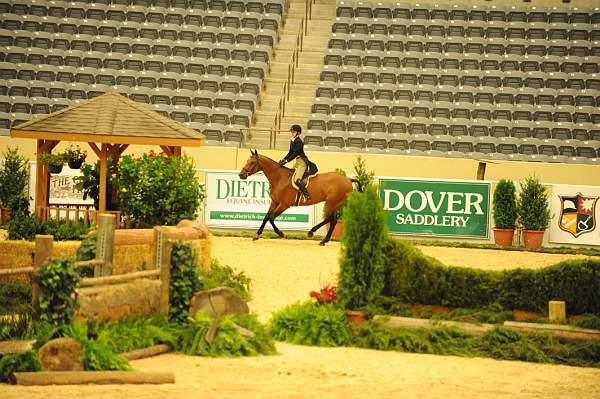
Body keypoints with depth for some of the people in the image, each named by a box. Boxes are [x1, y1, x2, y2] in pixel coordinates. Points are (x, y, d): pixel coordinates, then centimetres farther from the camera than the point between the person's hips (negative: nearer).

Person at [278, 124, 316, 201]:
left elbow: (295, 154, -22)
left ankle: (306, 195, -22)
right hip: (296, 162, 10)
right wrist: (283, 159, 6)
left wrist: (286, 161, -23)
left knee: (297, 180, -24)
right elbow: (290, 153, 18)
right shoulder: (292, 141, 11)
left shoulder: (298, 142, -17)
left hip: (302, 162, -10)